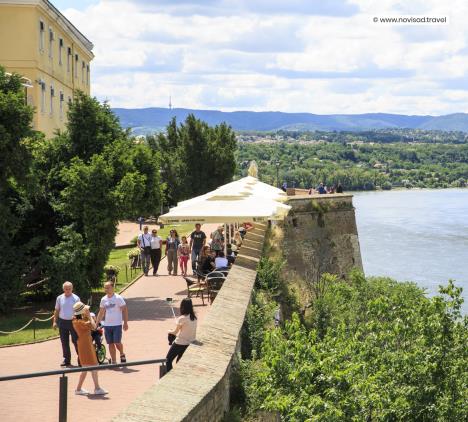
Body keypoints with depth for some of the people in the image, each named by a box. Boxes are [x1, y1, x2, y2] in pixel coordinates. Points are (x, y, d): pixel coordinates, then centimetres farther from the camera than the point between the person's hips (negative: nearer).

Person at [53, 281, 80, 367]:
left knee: (76, 341, -4)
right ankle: (66, 360, 16)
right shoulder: (60, 298, 5)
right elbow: (57, 310, 11)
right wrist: (55, 321, 5)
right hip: (62, 322, 3)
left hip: (73, 322, -3)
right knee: (64, 342, 8)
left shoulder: (76, 298, -3)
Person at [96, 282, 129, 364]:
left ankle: (122, 354, 20)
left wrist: (125, 323, -11)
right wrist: (96, 324, 11)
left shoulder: (118, 298, -7)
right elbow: (101, 313, 16)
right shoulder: (103, 300, 8)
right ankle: (114, 362, 13)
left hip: (117, 324, -5)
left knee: (117, 342, -9)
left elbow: (124, 310, -6)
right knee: (110, 344, 6)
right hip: (107, 325, 5)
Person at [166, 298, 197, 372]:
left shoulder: (182, 318, -18)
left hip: (180, 343, -7)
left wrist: (169, 331, 13)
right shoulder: (194, 318, 0)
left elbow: (175, 332, -7)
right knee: (179, 361, 22)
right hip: (190, 343, 7)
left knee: (168, 359, 6)